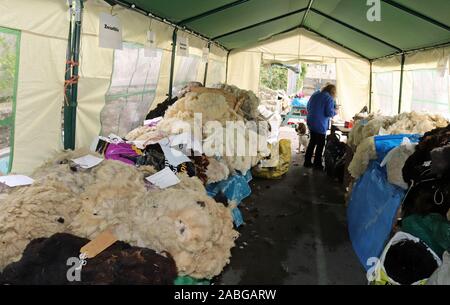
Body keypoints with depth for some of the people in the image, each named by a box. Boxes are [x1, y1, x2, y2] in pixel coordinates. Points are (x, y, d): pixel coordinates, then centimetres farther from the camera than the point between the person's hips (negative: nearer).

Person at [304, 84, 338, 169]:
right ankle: (317, 164, 12)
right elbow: (329, 113, -18)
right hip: (320, 125, -7)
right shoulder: (329, 99, -13)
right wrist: (335, 112, 2)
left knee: (312, 142, 17)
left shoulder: (315, 94, 8)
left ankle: (307, 162, 21)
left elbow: (308, 107, 16)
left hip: (311, 122, 7)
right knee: (320, 144, 5)